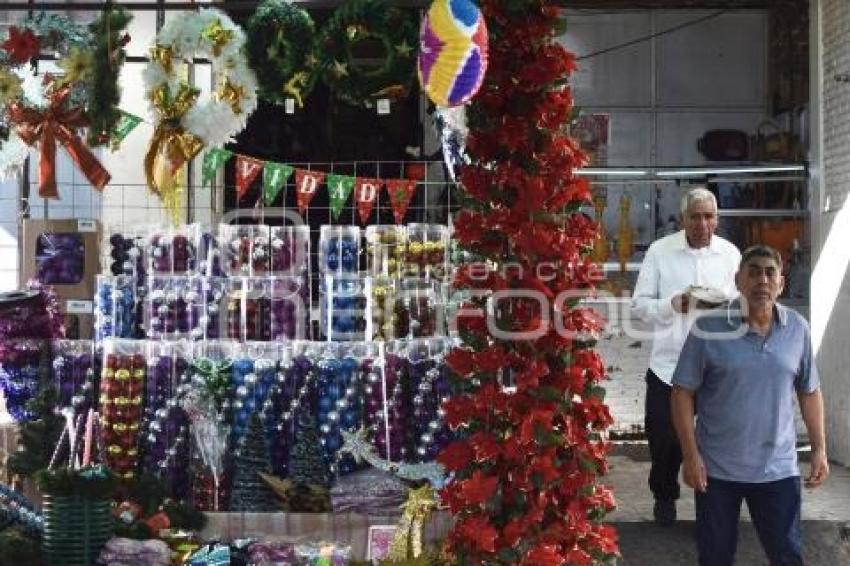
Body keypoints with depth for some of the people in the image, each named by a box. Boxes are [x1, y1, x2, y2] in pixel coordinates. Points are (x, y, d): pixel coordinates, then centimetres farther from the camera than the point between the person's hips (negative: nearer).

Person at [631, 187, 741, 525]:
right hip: (668, 364, -1)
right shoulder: (659, 251, -3)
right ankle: (665, 496, 31)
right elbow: (639, 305, -3)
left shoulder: (730, 254, 2)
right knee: (664, 438, 7)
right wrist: (672, 304, -22)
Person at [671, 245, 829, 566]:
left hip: (778, 468, 2)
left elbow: (809, 392, 10)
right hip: (717, 468, -2)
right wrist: (691, 455, -12)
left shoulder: (797, 329, 1)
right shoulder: (708, 328, -10)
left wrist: (819, 449, 5)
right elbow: (683, 393, -7)